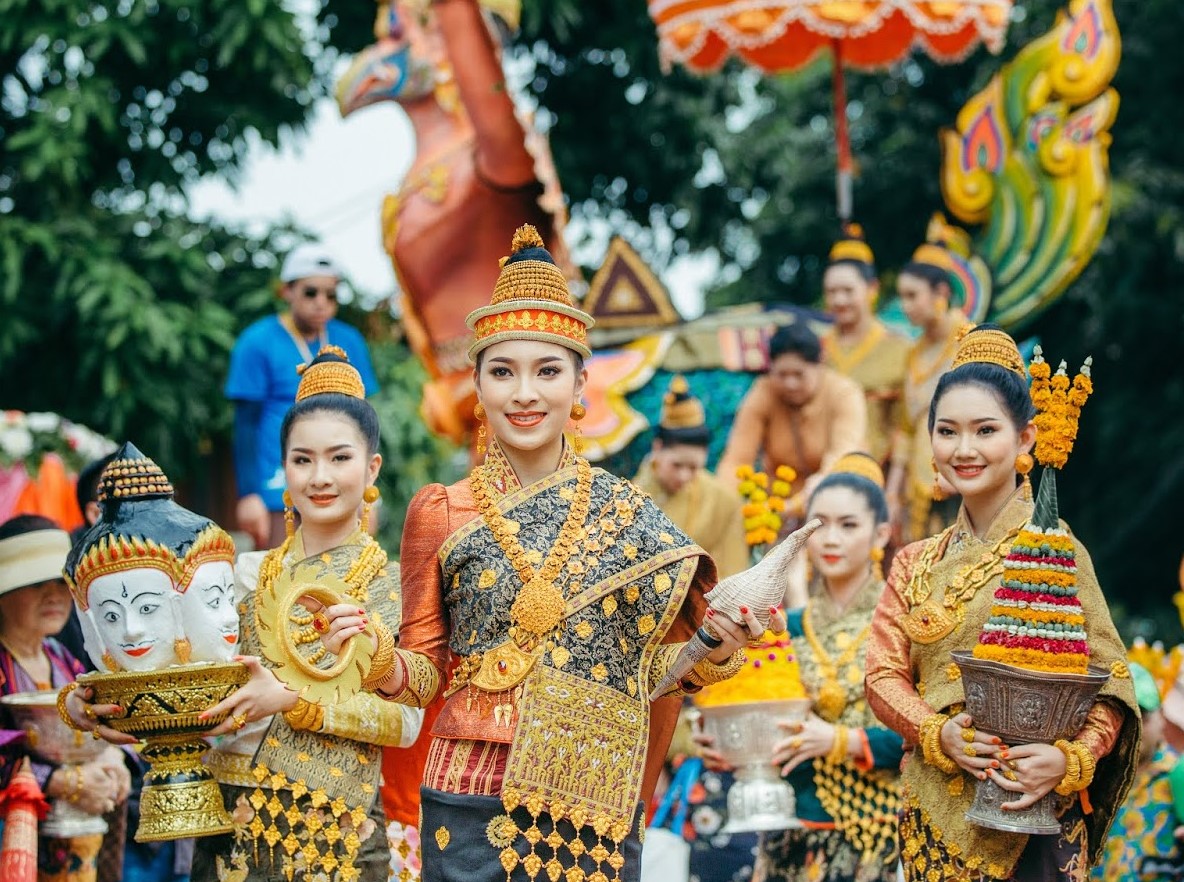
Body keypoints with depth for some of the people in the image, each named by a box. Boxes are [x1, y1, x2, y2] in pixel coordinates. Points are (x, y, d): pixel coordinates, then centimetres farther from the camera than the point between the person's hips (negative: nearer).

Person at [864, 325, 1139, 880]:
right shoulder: (916, 564, 9)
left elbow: (1108, 681, -7)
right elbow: (884, 674, 4)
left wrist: (1070, 759, -24)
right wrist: (938, 734, -14)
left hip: (1030, 815, -4)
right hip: (934, 809, 4)